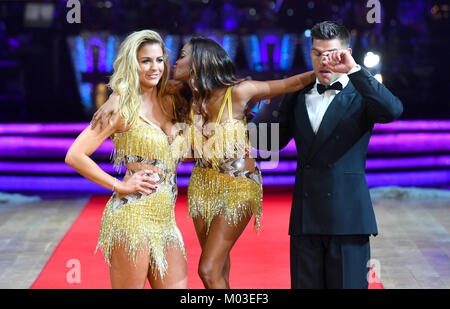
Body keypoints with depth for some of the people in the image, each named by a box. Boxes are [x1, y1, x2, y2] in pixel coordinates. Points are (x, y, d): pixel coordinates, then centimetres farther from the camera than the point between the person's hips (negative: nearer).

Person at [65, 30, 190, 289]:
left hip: (165, 219, 7)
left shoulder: (170, 103, 12)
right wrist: (119, 186, -10)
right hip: (133, 217, -7)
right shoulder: (123, 109, -7)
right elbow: (75, 156, -12)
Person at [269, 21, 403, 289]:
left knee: (348, 283, 0)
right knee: (305, 283, 7)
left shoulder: (360, 95, 1)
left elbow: (393, 110, -21)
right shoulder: (298, 96, 14)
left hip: (348, 216, -4)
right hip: (305, 217, 4)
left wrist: (354, 70, -24)